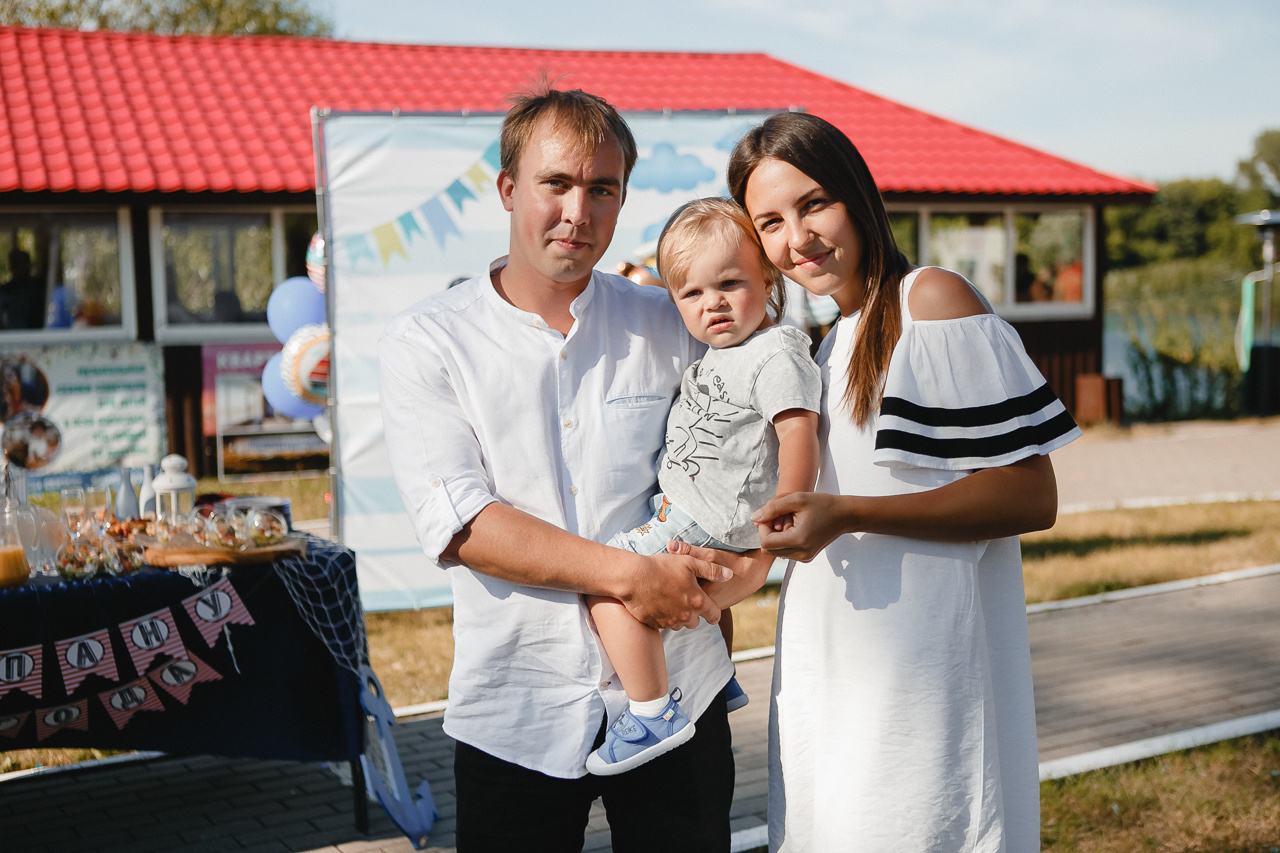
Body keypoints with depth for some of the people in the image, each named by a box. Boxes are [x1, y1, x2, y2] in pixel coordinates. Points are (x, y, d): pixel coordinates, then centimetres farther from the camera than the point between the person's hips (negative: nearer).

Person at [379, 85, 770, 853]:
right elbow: (457, 521, -12)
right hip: (514, 715, -1)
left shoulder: (671, 328, 4)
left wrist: (750, 541, -9)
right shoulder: (426, 343, -2)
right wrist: (624, 574, -20)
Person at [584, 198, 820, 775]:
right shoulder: (724, 351, 11)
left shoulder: (777, 354, -20)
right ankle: (720, 683, 52)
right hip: (686, 509, 11)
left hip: (707, 525, -11)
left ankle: (653, 714, -15)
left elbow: (798, 430, -29)